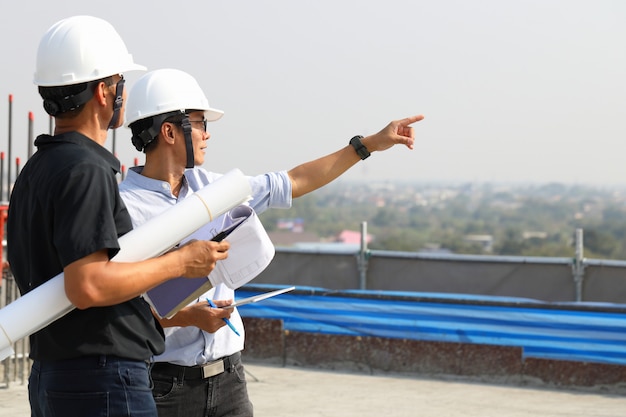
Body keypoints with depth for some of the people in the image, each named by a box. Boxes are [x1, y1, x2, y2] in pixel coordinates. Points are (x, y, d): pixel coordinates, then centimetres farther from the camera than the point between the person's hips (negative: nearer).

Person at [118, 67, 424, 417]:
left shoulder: (207, 186, 10)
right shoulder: (125, 207, -12)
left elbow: (292, 183, 19)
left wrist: (369, 144, 22)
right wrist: (188, 317, -24)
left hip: (228, 376, 6)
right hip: (166, 384, -6)